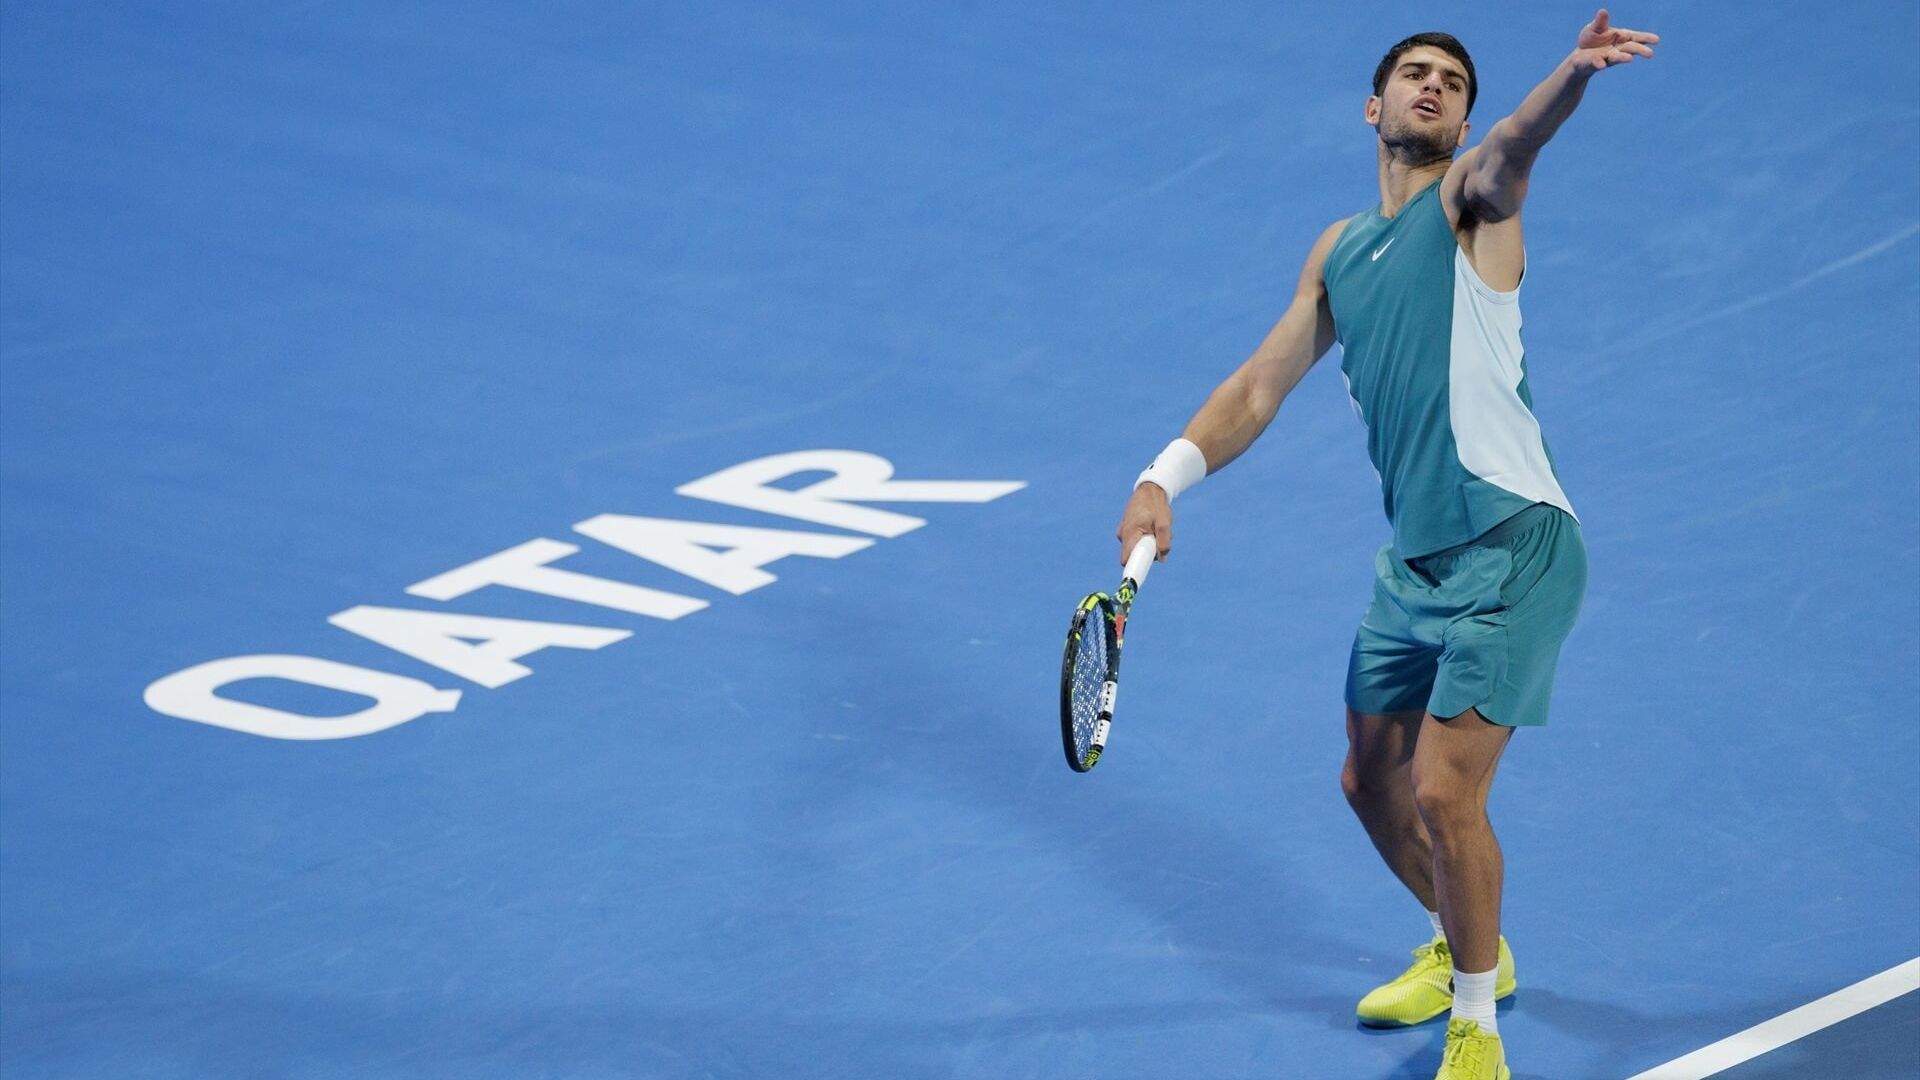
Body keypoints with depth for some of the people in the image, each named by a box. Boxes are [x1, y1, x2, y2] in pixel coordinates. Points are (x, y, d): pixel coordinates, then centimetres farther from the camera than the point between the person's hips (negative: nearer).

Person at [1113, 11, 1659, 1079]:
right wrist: (1167, 478, 3)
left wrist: (1574, 75, -50)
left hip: (1512, 550, -8)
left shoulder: (1470, 201, -3)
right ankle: (1465, 948, 46)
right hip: (1414, 561, 8)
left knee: (1444, 793, -13)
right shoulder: (1339, 252, 16)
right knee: (1372, 782, 20)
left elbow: (1508, 152, -27)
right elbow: (1263, 384, 19)